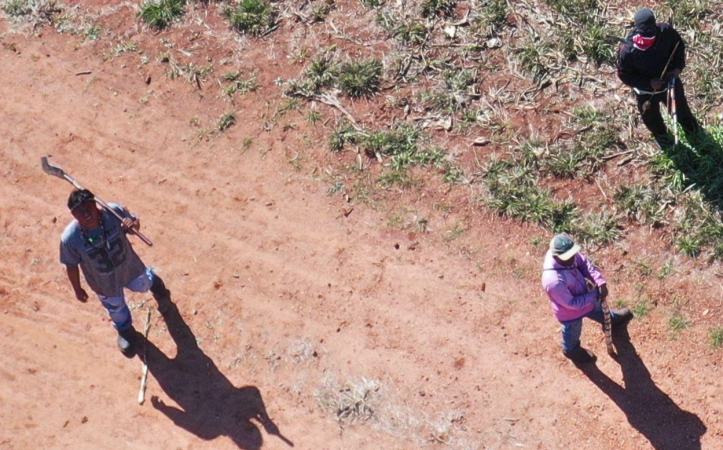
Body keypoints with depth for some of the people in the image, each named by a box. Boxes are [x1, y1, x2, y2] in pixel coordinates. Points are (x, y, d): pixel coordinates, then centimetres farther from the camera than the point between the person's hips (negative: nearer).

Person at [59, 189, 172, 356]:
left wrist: (134, 225, -39)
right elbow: (71, 266, -17)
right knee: (116, 307, 29)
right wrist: (77, 289, -3)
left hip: (129, 266, 1)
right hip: (104, 283, -1)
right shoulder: (70, 238, -35)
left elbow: (134, 222, -14)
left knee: (143, 284, 34)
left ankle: (154, 282, 74)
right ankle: (125, 329, 65)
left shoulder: (114, 211, -34)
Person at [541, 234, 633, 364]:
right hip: (570, 312, -6)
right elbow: (572, 303, -33)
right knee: (573, 332, 29)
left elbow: (585, 264, -11)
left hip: (584, 294, 6)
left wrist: (601, 282, -25)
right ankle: (571, 349, 63)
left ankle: (611, 318, 72)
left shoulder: (569, 254, -28)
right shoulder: (554, 282, -48)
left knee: (597, 309, 37)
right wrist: (594, 294, -25)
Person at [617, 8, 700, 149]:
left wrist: (678, 66, -21)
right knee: (651, 117, 27)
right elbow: (624, 75, -22)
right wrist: (649, 83, -29)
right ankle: (660, 134, 63)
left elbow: (679, 45, -6)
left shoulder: (666, 31, -27)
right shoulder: (628, 51, -37)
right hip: (646, 91, -2)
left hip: (670, 81, 3)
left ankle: (688, 123, 67)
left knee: (680, 105, 32)